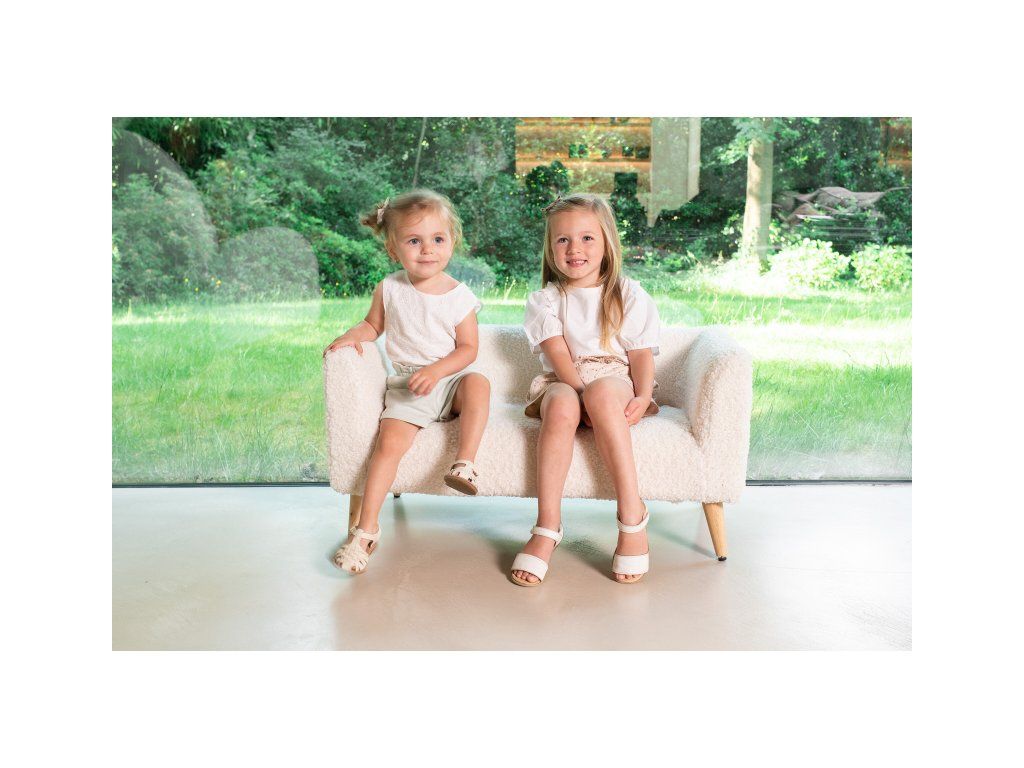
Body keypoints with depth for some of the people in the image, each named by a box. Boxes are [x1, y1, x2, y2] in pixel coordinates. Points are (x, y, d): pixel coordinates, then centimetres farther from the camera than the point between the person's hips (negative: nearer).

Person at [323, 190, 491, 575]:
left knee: (478, 382, -32)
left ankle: (465, 464, -28)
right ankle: (366, 528, -15)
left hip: (449, 378, 0)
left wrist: (436, 370, -18)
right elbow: (373, 325, 16)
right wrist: (352, 336, -7)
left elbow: (468, 348, -2)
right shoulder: (390, 289, 3)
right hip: (406, 386, 0)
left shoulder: (460, 296, -2)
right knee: (390, 441, -21)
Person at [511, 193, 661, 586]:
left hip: (616, 380, 0)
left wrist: (643, 397, -16)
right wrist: (581, 391, -21)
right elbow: (558, 354, -4)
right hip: (563, 382, 1)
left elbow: (642, 353, 3)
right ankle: (547, 526, -36)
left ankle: (632, 515, -35)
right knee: (562, 407, -37)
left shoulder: (629, 295, 11)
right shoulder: (544, 300, 11)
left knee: (602, 394, -38)